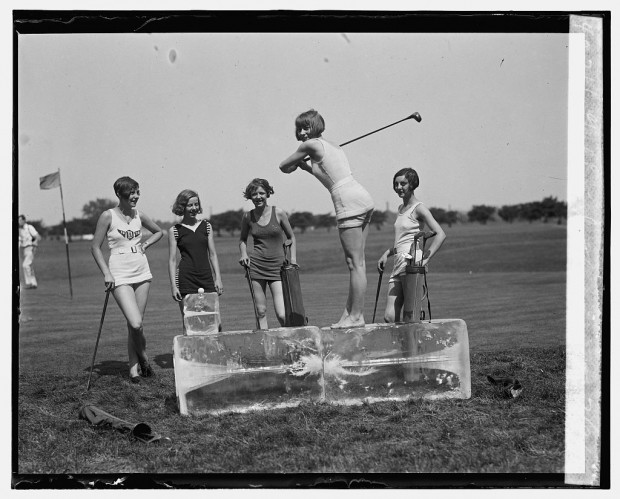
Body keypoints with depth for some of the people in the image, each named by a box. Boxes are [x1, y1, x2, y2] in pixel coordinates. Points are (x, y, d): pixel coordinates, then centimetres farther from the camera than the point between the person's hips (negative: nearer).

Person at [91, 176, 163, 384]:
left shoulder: (139, 215, 7)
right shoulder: (108, 216, -6)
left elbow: (158, 232, 25)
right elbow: (95, 247, -3)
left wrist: (145, 244, 7)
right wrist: (106, 273, -10)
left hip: (142, 273, 5)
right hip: (120, 276, -4)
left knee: (136, 324, 5)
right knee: (135, 324, -16)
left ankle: (134, 368, 17)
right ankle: (143, 356, 11)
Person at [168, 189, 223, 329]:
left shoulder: (206, 226, 11)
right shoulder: (175, 231, 4)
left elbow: (212, 254, 13)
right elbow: (172, 260, 3)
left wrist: (218, 278, 4)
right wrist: (173, 286, -5)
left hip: (206, 278, 2)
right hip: (186, 280, -2)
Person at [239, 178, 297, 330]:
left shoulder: (279, 213, -1)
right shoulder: (247, 217, 5)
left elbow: (291, 237, 12)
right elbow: (243, 239, 22)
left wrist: (293, 259, 2)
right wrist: (244, 254, 4)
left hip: (277, 266, -2)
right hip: (256, 266, 2)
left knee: (282, 315, -11)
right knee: (261, 311, 0)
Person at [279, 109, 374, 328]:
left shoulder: (311, 145, -3)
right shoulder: (332, 145, 23)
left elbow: (283, 167, 8)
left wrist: (294, 164, 29)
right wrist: (304, 166, 36)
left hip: (348, 202, -9)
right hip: (363, 198, 9)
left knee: (355, 263, -7)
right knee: (357, 262, 10)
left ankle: (356, 316, -5)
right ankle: (350, 311, 14)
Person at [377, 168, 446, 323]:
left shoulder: (419, 208, -3)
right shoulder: (401, 209, 22)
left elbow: (440, 234, -14)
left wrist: (424, 259, -18)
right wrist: (386, 253, 19)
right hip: (398, 265, 8)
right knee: (390, 317, -2)